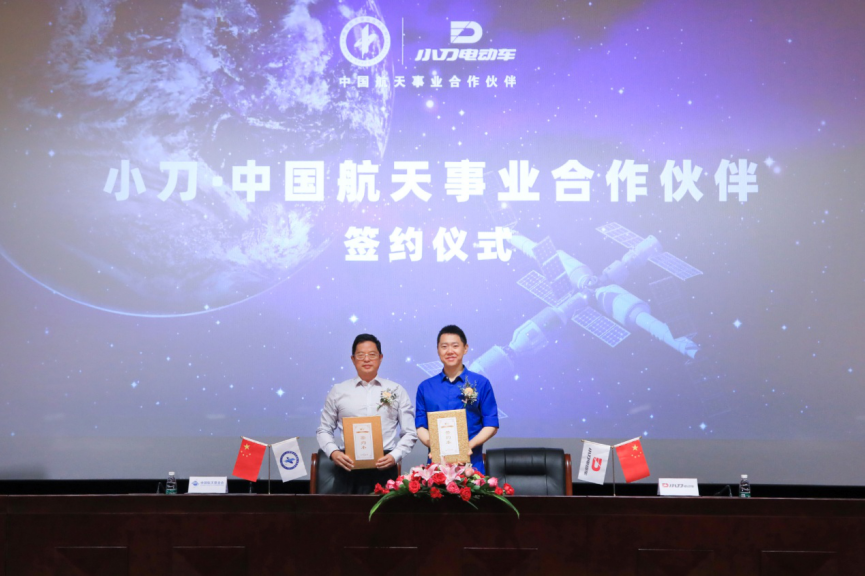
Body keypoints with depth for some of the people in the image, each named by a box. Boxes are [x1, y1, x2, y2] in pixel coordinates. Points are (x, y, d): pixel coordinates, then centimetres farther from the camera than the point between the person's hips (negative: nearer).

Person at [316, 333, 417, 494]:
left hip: (384, 467, 0)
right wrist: (333, 452, -5)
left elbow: (410, 433, 9)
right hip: (348, 466, 0)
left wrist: (395, 456, -7)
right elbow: (324, 430, 14)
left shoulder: (397, 391, 10)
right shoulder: (338, 391, 10)